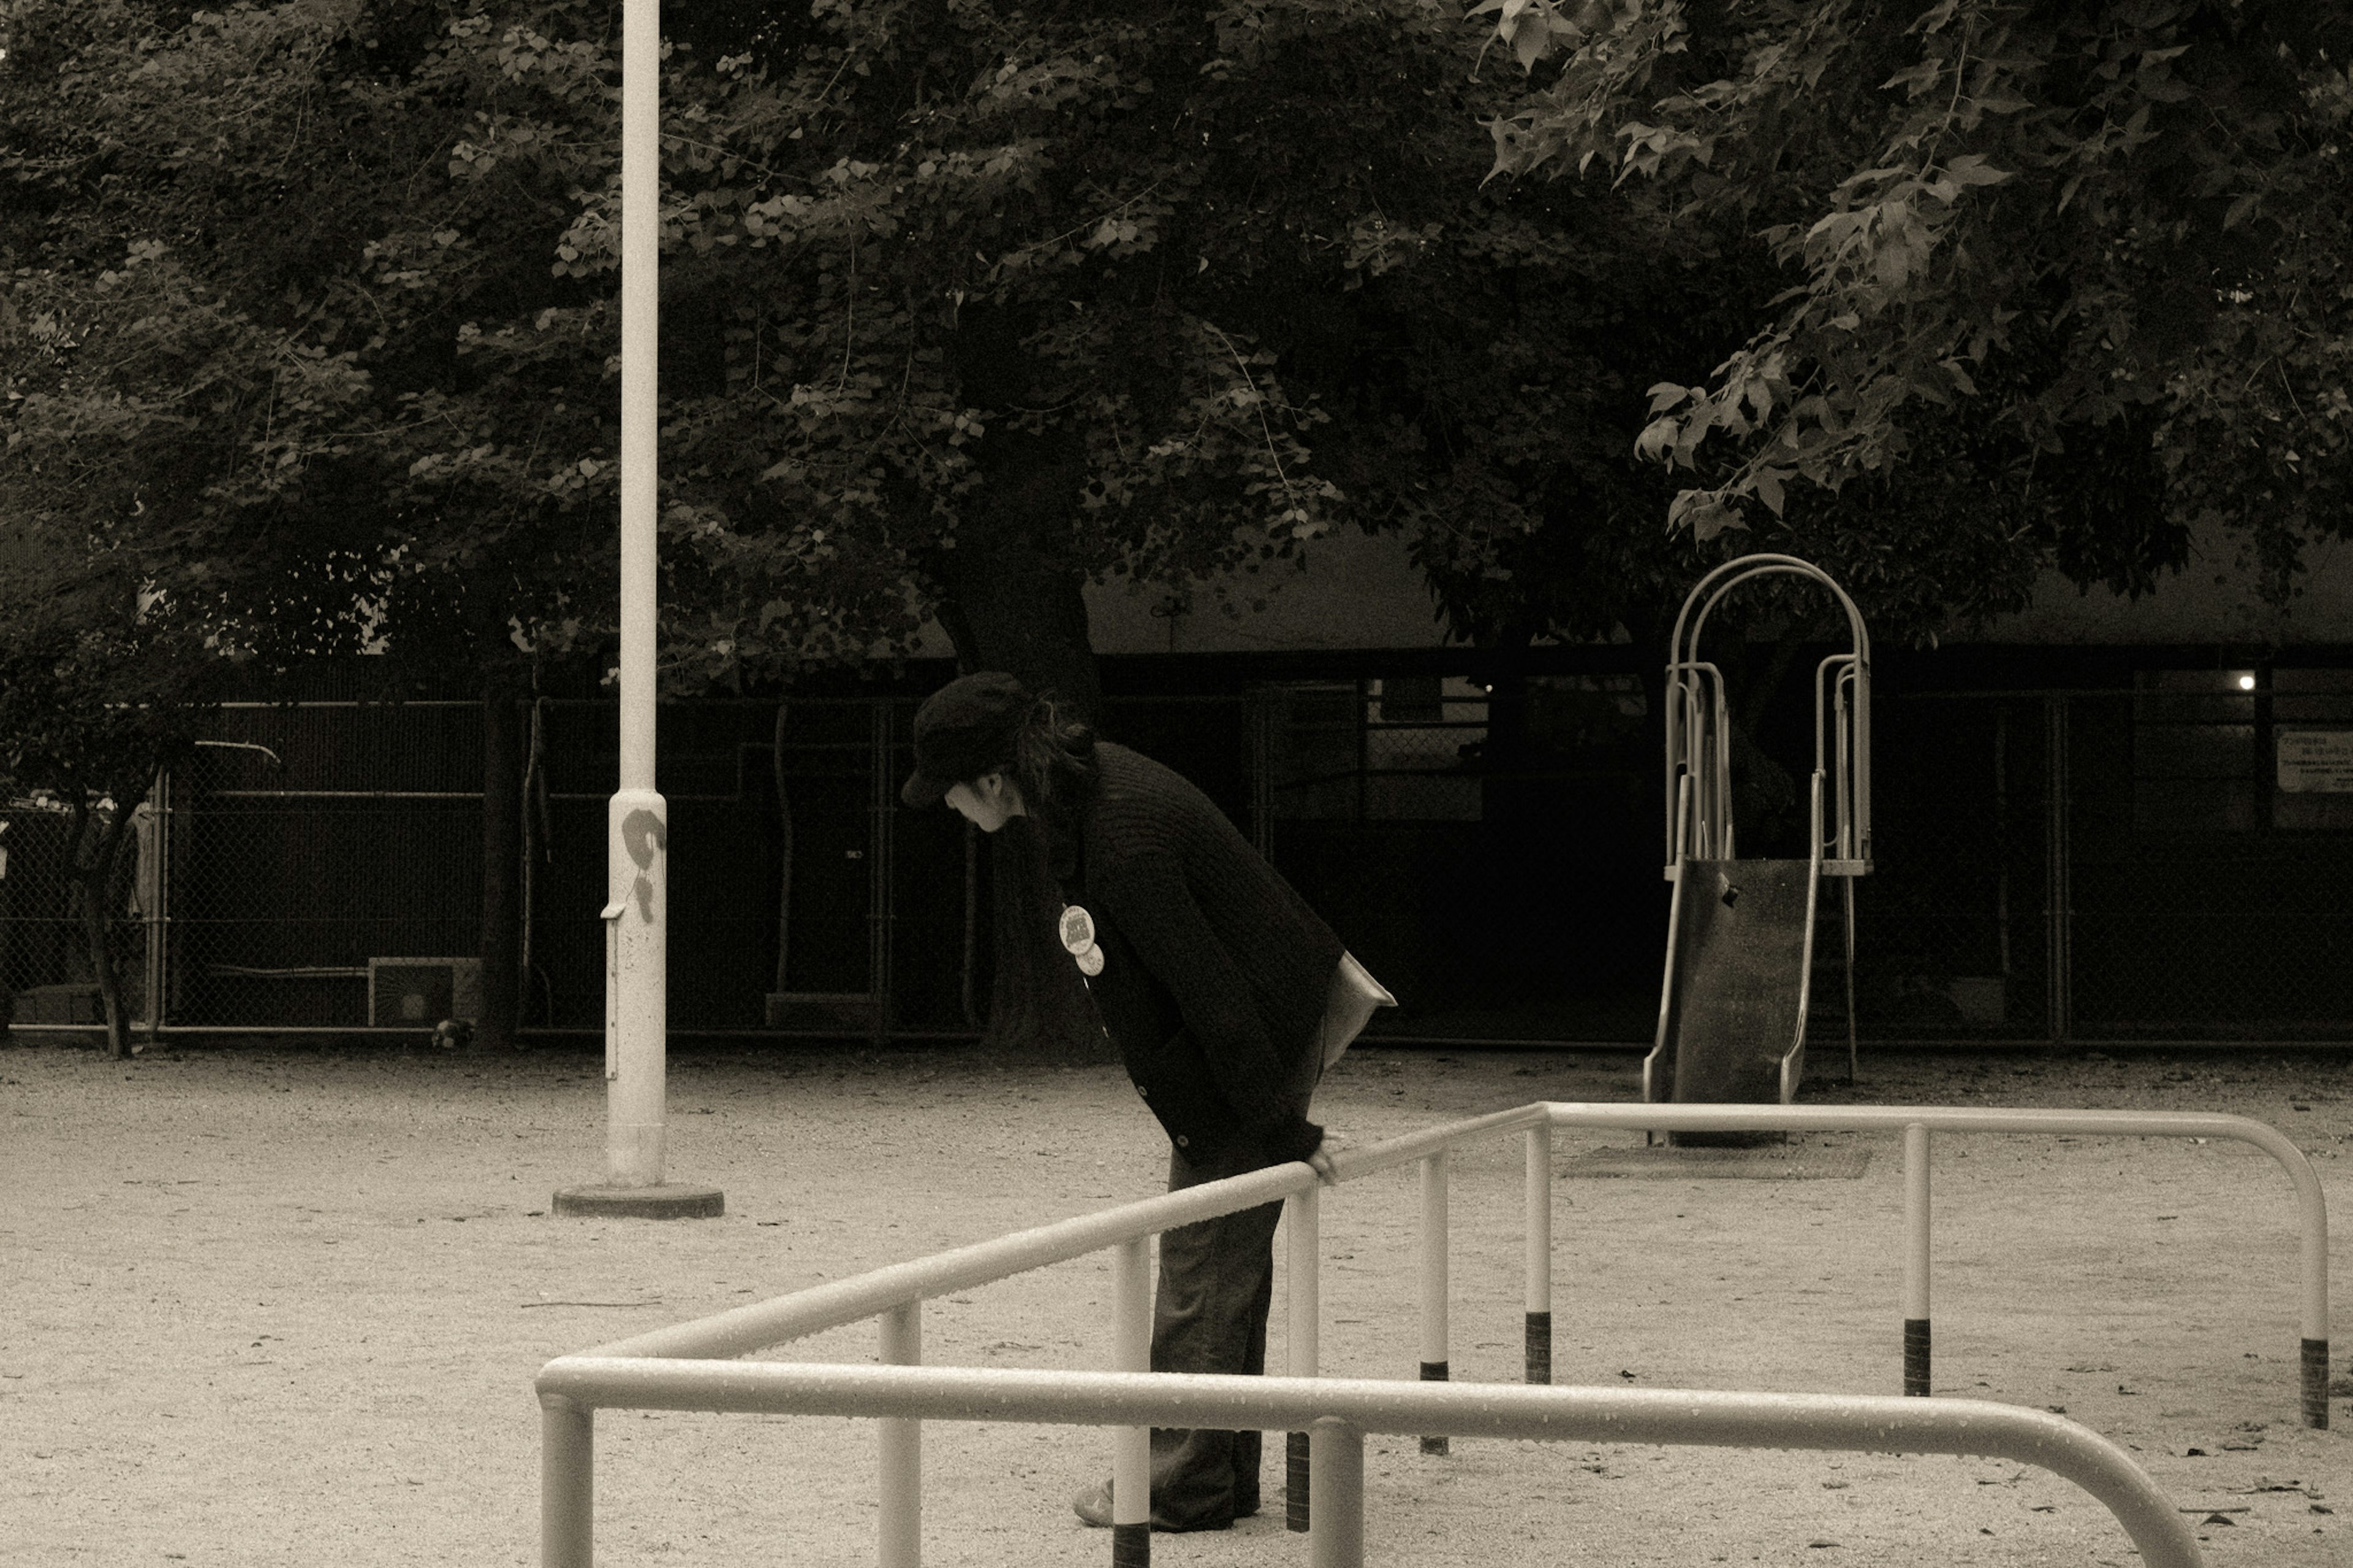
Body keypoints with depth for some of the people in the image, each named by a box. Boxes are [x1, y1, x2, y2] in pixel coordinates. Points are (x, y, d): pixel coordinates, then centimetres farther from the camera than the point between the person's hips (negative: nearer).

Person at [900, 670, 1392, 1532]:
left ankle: (1183, 1484, 2)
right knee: (1229, 1258, 14)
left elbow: (1213, 992, -27)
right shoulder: (1081, 786, 0)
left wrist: (1281, 1128, -20)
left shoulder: (1125, 843, -31)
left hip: (1258, 1045, -10)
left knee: (1201, 1266, -4)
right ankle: (1224, 1475, 21)